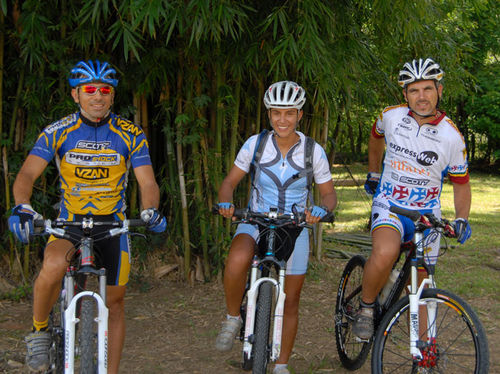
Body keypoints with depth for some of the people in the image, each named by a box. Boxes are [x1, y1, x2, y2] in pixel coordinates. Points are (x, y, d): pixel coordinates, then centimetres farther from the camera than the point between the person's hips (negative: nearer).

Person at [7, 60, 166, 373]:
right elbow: (27, 174, -17)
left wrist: (151, 210, -33)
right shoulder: (57, 132, -8)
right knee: (54, 266, -33)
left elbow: (148, 183, -11)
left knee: (115, 302, 5)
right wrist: (22, 207, -38)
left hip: (113, 221, 2)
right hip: (70, 220, -2)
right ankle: (39, 331, -7)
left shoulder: (130, 135, -7)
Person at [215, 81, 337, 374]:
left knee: (290, 302, 6)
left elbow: (329, 194, -1)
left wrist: (321, 209, -24)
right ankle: (233, 319, -10)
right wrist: (226, 203, -23)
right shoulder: (255, 144, -8)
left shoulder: (314, 151, -9)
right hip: (256, 222, -1)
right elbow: (230, 182, 0)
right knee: (237, 260, -36)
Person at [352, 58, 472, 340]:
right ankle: (367, 307, -8)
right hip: (390, 205, -1)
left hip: (427, 215, 1)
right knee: (385, 253, -33)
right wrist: (373, 174, 26)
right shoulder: (391, 117, -7)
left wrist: (462, 219, -10)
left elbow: (461, 183, 4)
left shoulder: (452, 137, -9)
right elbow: (376, 139, 19)